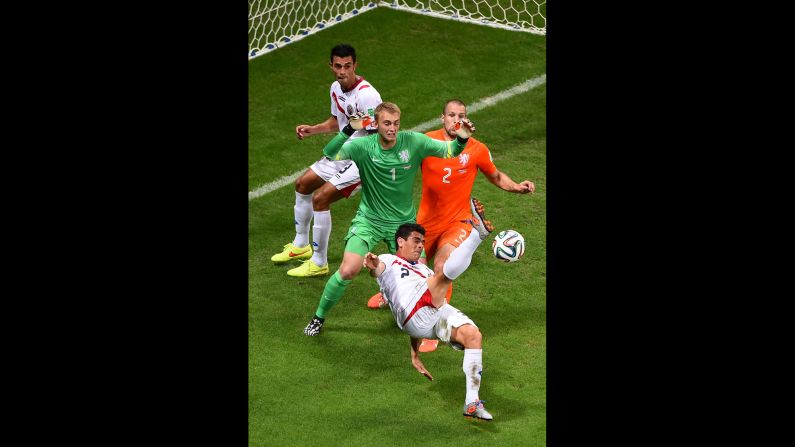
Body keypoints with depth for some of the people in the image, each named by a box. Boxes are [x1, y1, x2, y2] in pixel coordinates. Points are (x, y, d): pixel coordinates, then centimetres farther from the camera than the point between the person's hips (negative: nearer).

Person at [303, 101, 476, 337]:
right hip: (369, 220, -2)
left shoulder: (413, 142, -12)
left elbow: (449, 151, -10)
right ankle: (318, 317, 7)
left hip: (403, 222, 2)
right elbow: (329, 154, -29)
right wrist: (348, 130, -44)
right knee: (348, 270, -17)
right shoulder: (363, 146, -17)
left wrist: (461, 139, -32)